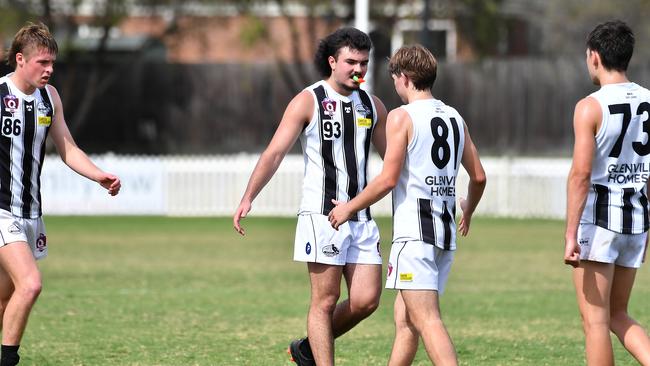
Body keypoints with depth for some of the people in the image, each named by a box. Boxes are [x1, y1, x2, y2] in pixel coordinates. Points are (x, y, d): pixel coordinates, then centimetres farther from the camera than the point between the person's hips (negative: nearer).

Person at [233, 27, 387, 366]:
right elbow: (275, 152, -9)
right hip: (321, 214, -5)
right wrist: (248, 198, -20)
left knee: (366, 300, -1)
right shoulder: (308, 101, -4)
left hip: (361, 217, 5)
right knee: (325, 301, -5)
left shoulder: (372, 106, 12)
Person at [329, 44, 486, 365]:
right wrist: (468, 211, 39)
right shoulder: (455, 118, 14)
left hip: (414, 232, -8)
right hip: (446, 232, 8)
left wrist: (349, 207, 1)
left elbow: (388, 179, -12)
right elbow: (478, 177, 19)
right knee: (404, 318, 15)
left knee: (426, 319, -13)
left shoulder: (402, 116, -7)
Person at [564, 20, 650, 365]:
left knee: (595, 319, 1)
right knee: (618, 315, 17)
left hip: (600, 217, -6)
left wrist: (570, 234, -17)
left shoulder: (591, 106, -11)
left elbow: (581, 174, -17)